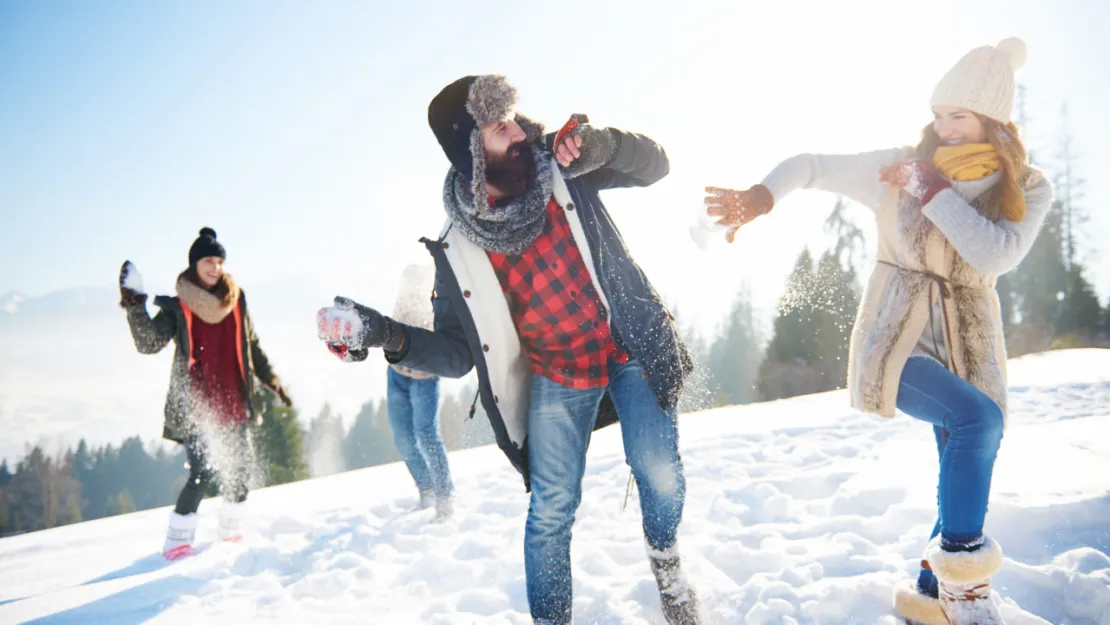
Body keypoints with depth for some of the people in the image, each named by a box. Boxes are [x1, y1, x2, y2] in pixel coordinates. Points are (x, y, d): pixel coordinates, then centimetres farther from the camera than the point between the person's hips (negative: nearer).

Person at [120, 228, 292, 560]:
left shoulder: (235, 299, 10)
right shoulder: (177, 306, -2)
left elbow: (252, 347, 19)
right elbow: (149, 343, -15)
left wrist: (271, 380, 18)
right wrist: (135, 307, -26)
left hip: (233, 402, 5)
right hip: (196, 406, -4)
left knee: (241, 467, 5)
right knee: (202, 472, -12)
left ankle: (231, 528, 26)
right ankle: (178, 539, 4)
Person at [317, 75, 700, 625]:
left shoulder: (561, 168, -12)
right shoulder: (458, 249, -13)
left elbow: (654, 165, -5)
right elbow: (456, 354, -10)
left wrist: (597, 144, -27)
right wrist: (384, 334, -28)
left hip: (632, 350, 1)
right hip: (556, 378, 0)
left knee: (660, 477, 0)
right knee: (551, 509, -3)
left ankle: (667, 567, 32)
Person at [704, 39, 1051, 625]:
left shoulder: (1027, 190, -2)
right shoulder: (899, 167, -6)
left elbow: (996, 254, -20)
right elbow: (812, 165, -4)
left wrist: (933, 189, -20)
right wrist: (756, 198, -22)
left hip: (967, 344, 4)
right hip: (896, 338, -4)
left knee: (968, 474, 6)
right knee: (978, 418, -28)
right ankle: (961, 563, -11)